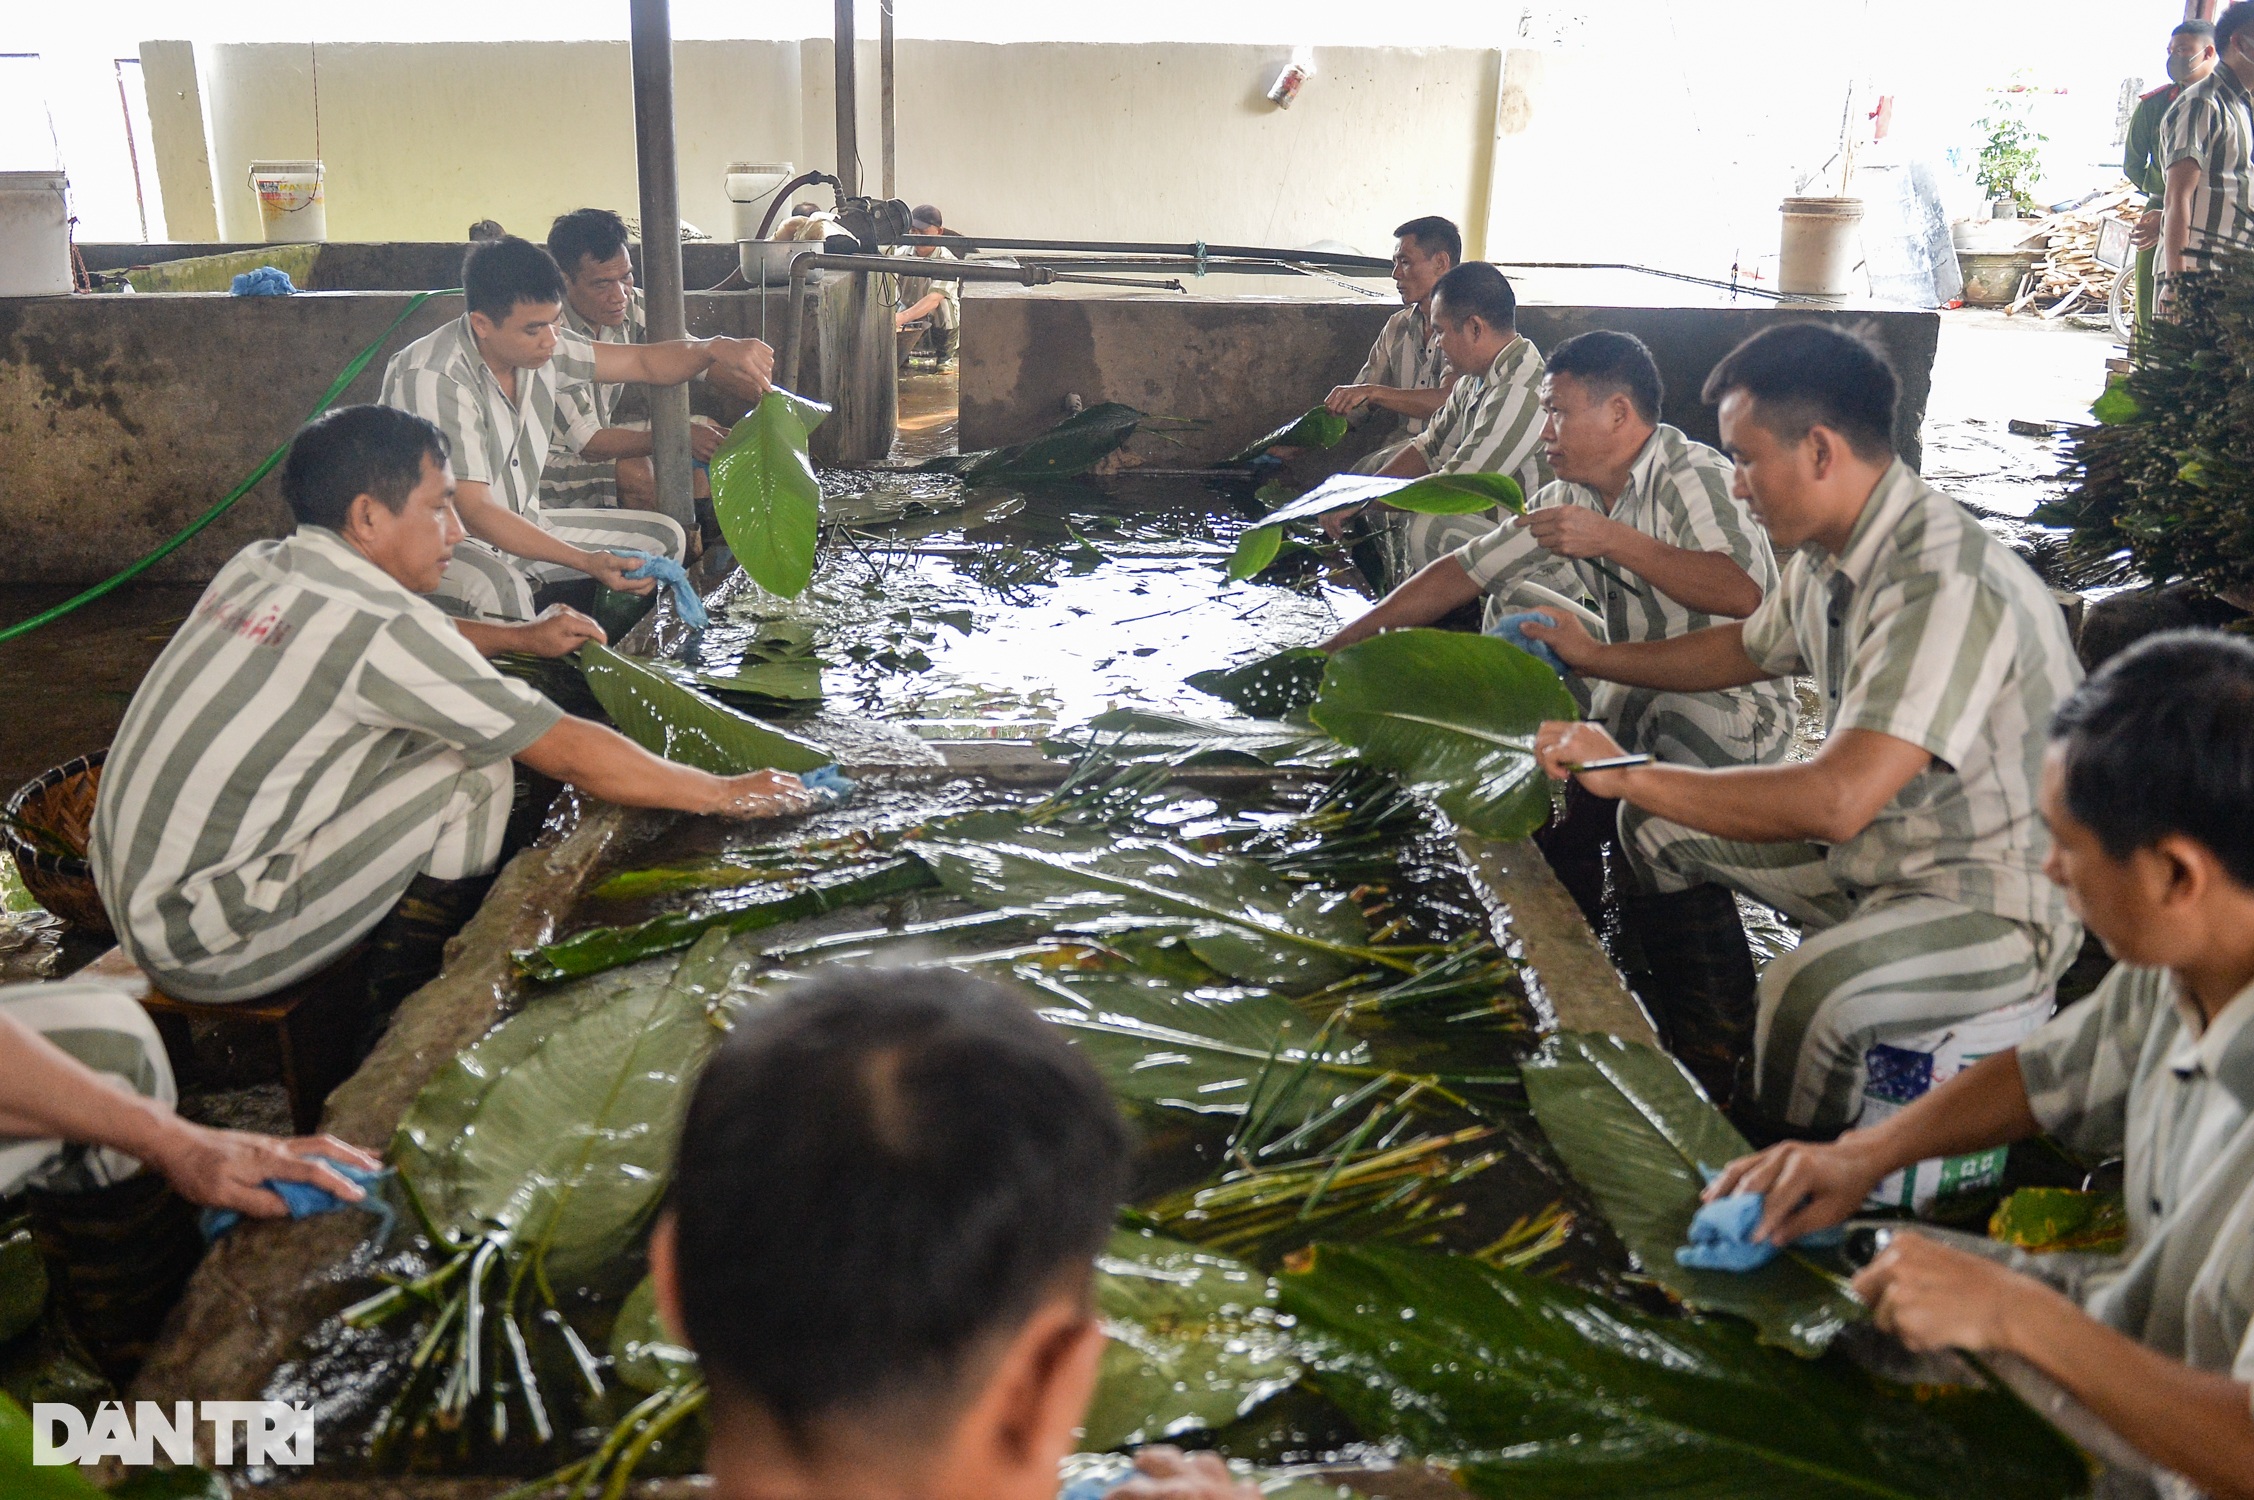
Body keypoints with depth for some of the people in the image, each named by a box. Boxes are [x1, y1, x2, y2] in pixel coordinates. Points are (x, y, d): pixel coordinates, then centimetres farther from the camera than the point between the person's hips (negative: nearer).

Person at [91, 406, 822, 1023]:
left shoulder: (262, 568, 5)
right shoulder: (375, 627, -20)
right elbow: (576, 755, -16)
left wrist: (519, 636, 23)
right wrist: (726, 793, -5)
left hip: (129, 897, 9)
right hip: (205, 949, -9)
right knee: (474, 772, -11)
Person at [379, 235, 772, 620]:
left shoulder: (539, 344, -3)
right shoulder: (434, 380, -25)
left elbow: (645, 362, 4)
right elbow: (474, 511, -28)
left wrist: (716, 349, -18)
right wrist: (585, 561, -37)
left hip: (521, 525, 8)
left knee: (663, 537, 2)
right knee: (498, 589, -42)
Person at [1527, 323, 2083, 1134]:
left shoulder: (1946, 587, -31)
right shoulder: (1828, 558, -1)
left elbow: (1836, 802, -38)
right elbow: (1746, 649, 22)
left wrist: (1629, 774, -30)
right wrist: (1594, 656, 20)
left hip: (1996, 910, -9)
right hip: (1875, 853, 9)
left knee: (1808, 989, -36)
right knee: (1656, 828, 12)